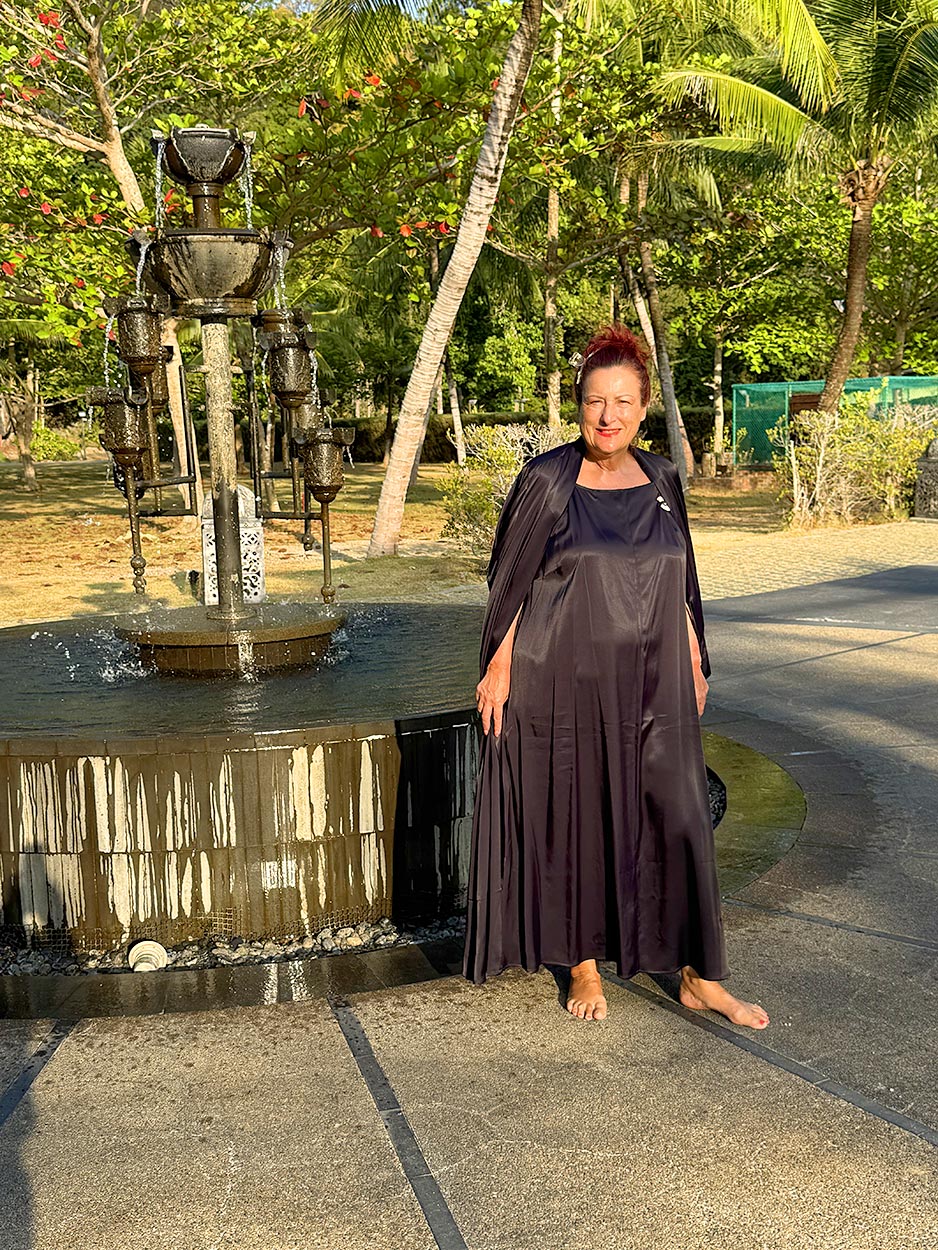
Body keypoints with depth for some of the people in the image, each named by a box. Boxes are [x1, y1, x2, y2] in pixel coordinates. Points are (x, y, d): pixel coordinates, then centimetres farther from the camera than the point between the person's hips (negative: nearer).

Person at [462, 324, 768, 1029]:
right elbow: (510, 582, -3)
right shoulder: (548, 480, -6)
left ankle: (698, 977, 17)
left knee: (678, 818, 4)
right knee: (572, 820, 6)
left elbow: (680, 583, 14)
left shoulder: (663, 480, 7)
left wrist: (695, 663, 13)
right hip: (565, 685, -3)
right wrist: (498, 667, -7)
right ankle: (583, 966, 23)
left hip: (652, 686, 4)